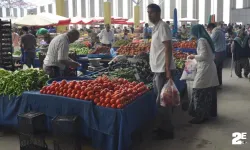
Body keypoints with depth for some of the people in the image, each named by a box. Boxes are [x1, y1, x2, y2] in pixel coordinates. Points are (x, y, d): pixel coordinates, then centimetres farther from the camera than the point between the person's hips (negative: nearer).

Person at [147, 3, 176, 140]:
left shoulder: (162, 26, -13)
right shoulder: (156, 27, 15)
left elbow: (168, 48, -19)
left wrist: (167, 69, -23)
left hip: (162, 69, -9)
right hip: (157, 69, 9)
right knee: (159, 99, 15)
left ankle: (167, 130, 8)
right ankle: (162, 127, 26)